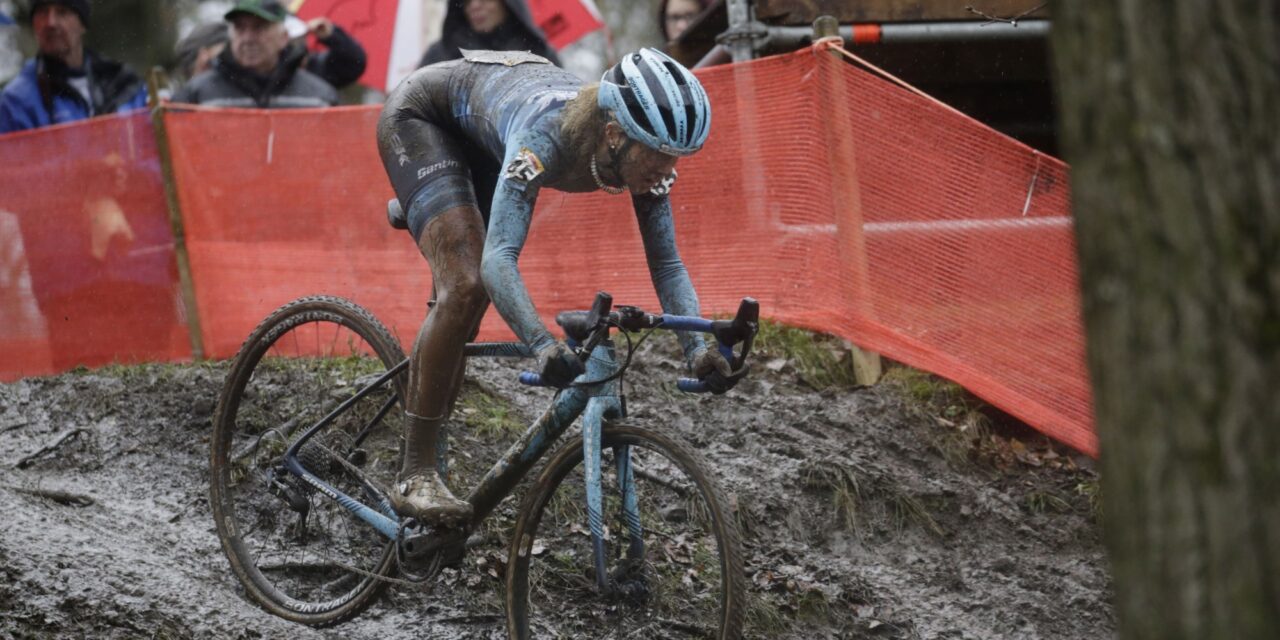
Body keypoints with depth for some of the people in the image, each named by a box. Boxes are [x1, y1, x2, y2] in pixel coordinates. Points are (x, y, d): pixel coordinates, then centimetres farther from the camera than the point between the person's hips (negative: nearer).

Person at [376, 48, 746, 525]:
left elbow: (667, 263, -23)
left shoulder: (643, 149, -26)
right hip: (421, 114, -7)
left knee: (465, 306, 7)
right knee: (465, 285, -22)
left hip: (482, 140, 7)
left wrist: (697, 349, -39)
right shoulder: (546, 135, -44)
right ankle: (415, 478, -17)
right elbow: (500, 257, -52)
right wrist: (544, 346, -66)